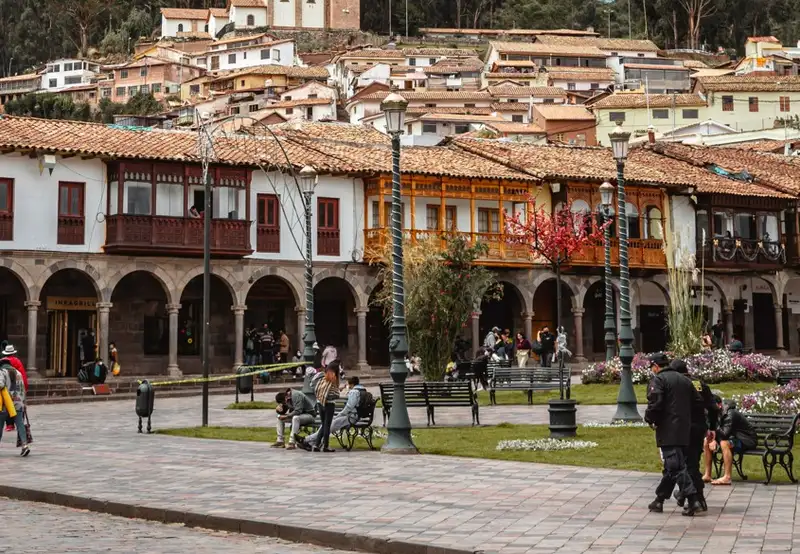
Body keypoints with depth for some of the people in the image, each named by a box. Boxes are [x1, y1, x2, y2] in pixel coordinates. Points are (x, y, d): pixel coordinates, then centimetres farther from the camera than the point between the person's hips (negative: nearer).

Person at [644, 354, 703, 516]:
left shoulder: (658, 380, -8)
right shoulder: (685, 380, 17)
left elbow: (655, 404, -19)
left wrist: (650, 419, -3)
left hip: (668, 431, -8)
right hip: (684, 431, 8)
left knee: (676, 467, -9)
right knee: (671, 467, 15)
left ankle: (693, 500, -18)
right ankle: (659, 500, 22)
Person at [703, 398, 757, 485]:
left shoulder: (730, 414, -23)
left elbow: (725, 433, -32)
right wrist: (713, 440, -18)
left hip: (747, 441, -9)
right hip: (734, 437, 9)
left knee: (724, 443, -37)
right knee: (706, 441, 1)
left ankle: (727, 477, -35)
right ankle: (707, 475, 1)